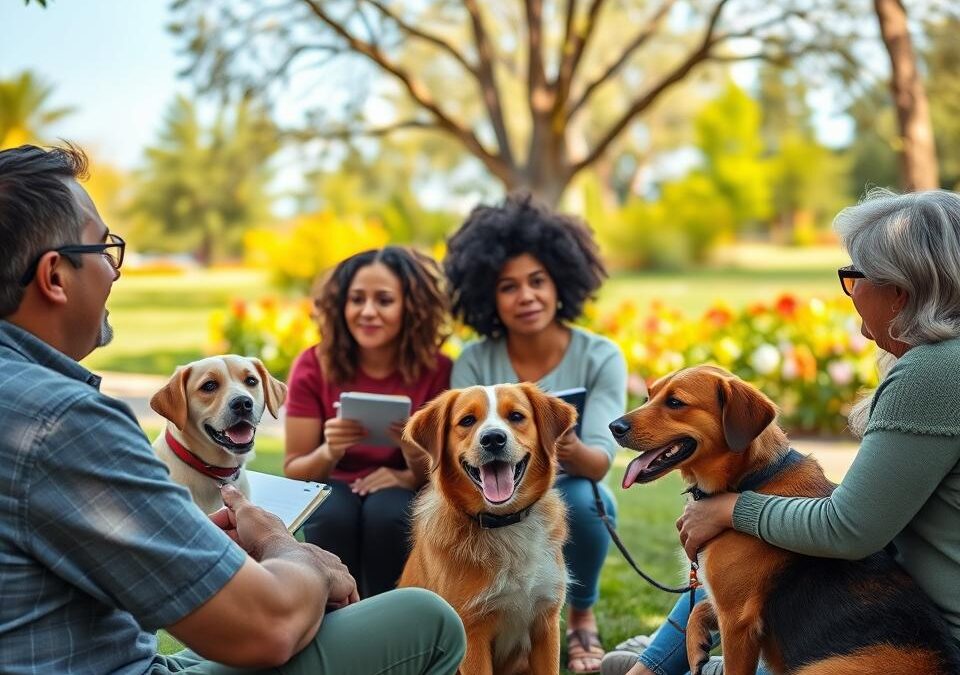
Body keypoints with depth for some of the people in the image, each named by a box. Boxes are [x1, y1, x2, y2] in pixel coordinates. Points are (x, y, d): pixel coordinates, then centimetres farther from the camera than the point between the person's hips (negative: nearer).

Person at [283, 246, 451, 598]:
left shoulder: (435, 369, -8)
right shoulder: (315, 365, -7)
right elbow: (293, 469, -7)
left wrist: (416, 462, -29)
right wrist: (329, 453, -30)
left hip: (403, 499, 0)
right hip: (333, 492, 0)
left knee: (387, 512, -34)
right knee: (332, 516, -34)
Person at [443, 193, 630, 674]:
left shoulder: (601, 358, -13)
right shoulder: (475, 362, -10)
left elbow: (600, 463, -22)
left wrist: (572, 451, -46)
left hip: (570, 509, 0)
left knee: (580, 499, -35)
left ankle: (582, 618, -2)